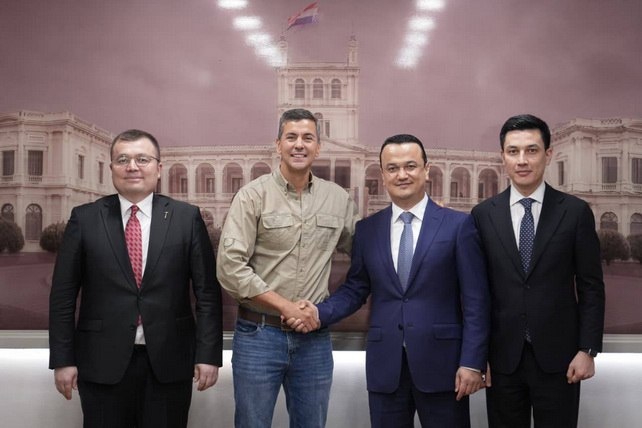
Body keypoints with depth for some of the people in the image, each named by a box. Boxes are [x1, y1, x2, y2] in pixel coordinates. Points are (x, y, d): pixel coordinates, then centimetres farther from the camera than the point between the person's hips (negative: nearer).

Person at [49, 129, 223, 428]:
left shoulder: (187, 218, 2)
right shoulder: (85, 219, 2)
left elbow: (208, 292, 1)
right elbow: (63, 295, 3)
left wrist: (208, 354, -5)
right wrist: (63, 359, -1)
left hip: (169, 362, 0)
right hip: (103, 362, 0)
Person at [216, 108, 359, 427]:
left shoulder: (339, 199, 4)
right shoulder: (253, 195, -5)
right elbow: (230, 267, -11)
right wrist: (286, 306, -12)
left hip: (314, 335, 3)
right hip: (259, 333, -3)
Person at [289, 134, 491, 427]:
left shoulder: (459, 225, -1)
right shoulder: (367, 229, 8)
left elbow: (475, 300, -4)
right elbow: (355, 289, 11)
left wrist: (472, 362, -9)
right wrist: (319, 312, -7)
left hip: (441, 362, -2)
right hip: (385, 366, 3)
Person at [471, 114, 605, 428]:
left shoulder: (575, 212, -1)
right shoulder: (483, 215, 2)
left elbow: (591, 287, 1)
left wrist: (588, 349, -5)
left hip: (557, 356, -1)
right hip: (502, 357, 1)